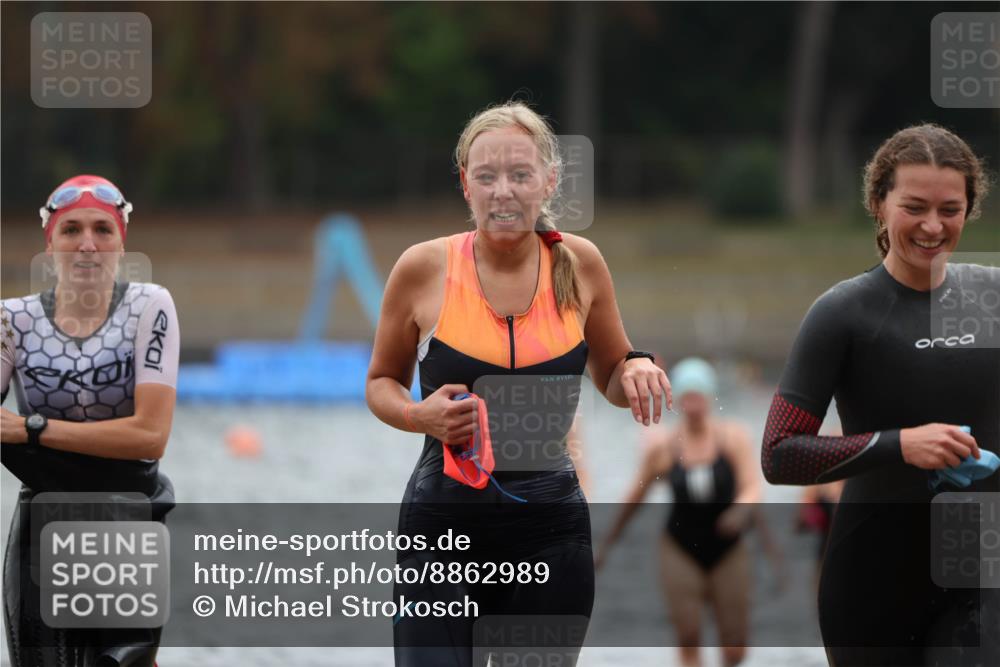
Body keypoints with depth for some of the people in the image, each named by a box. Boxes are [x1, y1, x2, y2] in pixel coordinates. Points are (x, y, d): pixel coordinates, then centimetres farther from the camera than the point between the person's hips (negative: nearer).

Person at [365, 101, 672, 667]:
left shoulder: (579, 264, 1)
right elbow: (383, 383, 10)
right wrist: (419, 416, -12)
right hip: (444, 524, -2)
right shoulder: (425, 269, -5)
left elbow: (611, 377, 16)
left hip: (551, 533, 2)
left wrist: (637, 370, -7)